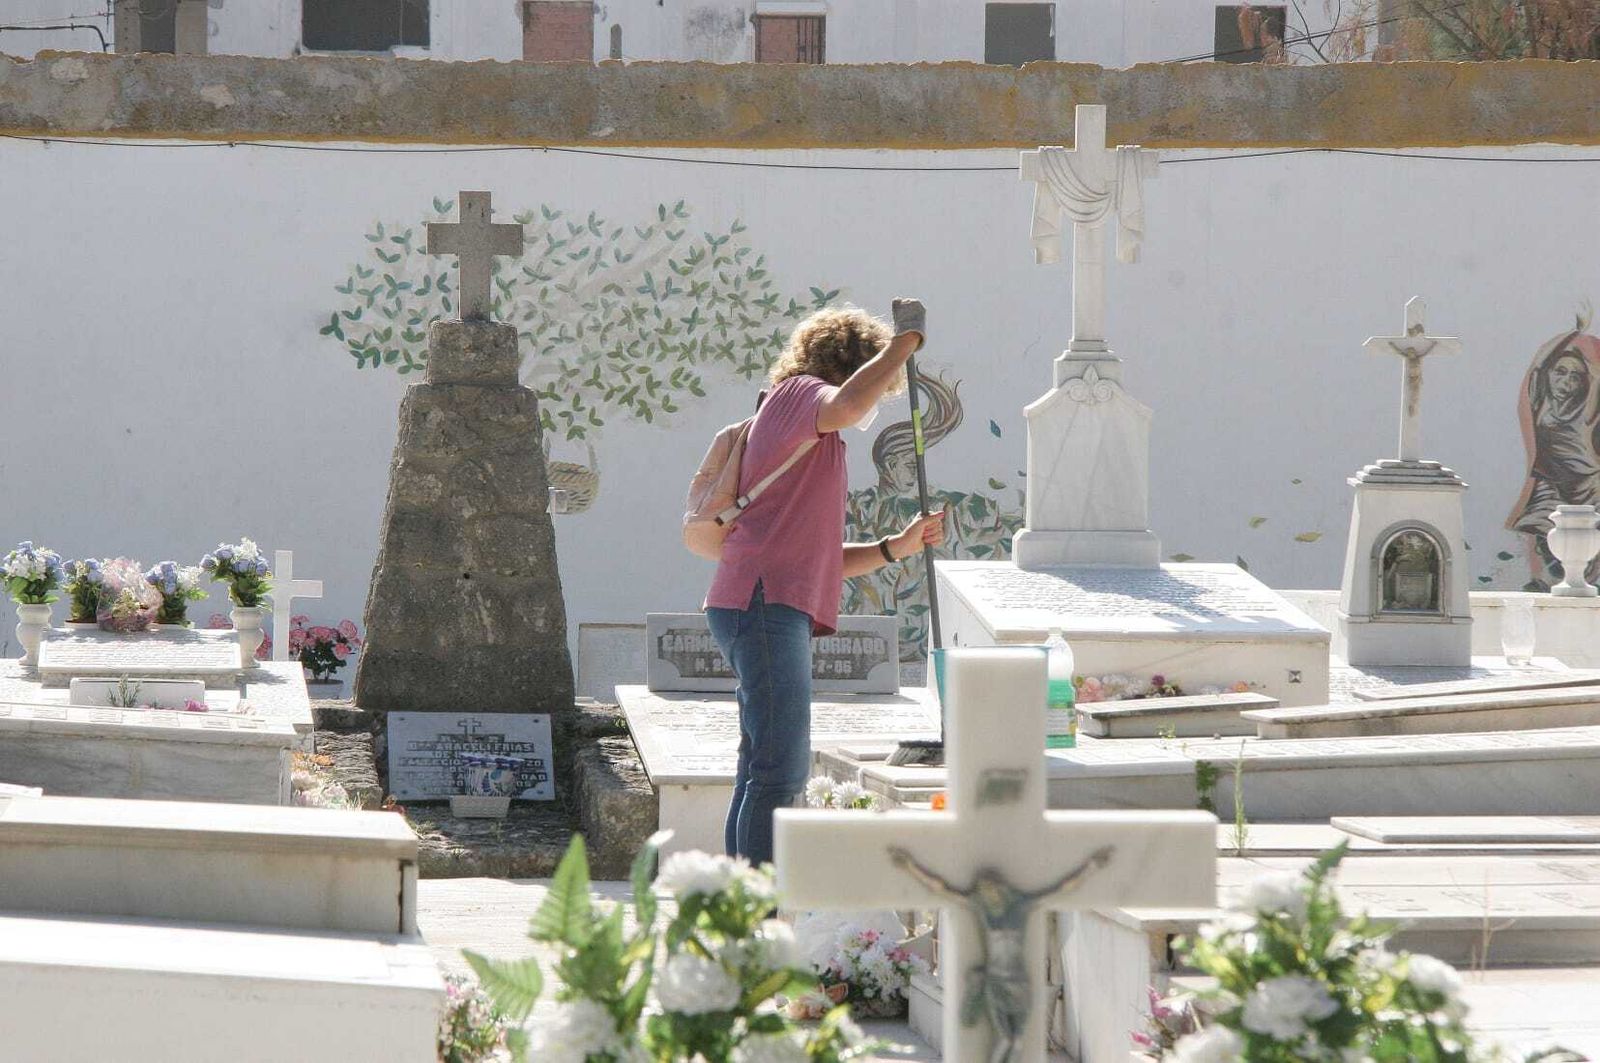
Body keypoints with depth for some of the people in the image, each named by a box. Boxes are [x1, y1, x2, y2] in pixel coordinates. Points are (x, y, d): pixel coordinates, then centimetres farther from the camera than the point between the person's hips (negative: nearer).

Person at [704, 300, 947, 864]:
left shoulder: (814, 445, 30)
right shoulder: (796, 394, 2)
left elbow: (824, 561, 28)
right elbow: (848, 405, -24)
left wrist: (897, 546, 14)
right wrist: (905, 340, -11)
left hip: (771, 612, 11)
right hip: (765, 604, -11)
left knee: (762, 773, 10)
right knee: (781, 769, -16)